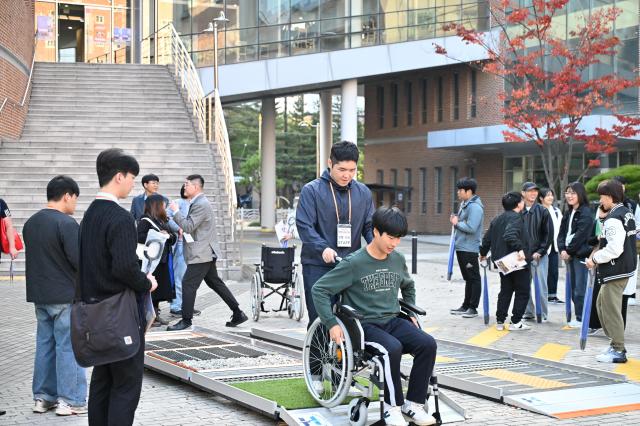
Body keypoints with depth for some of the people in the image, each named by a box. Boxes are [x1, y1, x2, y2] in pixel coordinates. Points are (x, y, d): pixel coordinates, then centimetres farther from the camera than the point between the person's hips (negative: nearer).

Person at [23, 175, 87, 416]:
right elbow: (79, 261, -20)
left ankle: (43, 397, 19)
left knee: (45, 344, 14)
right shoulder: (66, 223, -17)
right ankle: (70, 401, 3)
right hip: (66, 296, -7)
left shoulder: (31, 223, 8)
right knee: (68, 347, -1)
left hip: (39, 295, 8)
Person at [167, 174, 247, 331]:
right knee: (215, 283, 14)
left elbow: (189, 226, -21)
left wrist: (176, 212, -13)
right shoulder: (198, 203, 16)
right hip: (206, 253, 11)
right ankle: (238, 313, 16)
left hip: (201, 253, -11)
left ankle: (186, 320, -2)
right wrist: (184, 230, 9)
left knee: (188, 284, -8)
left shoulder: (201, 205, -17)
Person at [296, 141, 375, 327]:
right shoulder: (311, 190, -3)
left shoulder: (363, 192, 9)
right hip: (318, 265, -3)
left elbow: (370, 225, 10)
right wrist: (323, 248, -26)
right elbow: (304, 225, -10)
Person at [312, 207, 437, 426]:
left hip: (393, 321, 6)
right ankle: (392, 406, -16)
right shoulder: (354, 263, -10)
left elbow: (408, 286, 31)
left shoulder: (398, 260, 8)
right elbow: (319, 290, -10)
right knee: (392, 349, -35)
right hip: (365, 325, -5)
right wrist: (332, 324, -16)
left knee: (428, 344, -21)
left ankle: (413, 403, -10)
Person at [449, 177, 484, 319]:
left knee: (473, 278, -2)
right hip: (461, 247, 10)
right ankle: (466, 306, 23)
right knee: (467, 278, 16)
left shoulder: (475, 206, -17)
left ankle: (473, 308, 3)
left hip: (470, 249, -10)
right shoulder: (464, 204, 15)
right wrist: (455, 221, 5)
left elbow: (471, 228, -25)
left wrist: (457, 223, -12)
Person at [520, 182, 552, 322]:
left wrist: (540, 252, -7)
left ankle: (543, 314, 9)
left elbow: (549, 234, 0)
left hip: (539, 256, -2)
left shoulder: (542, 211, 0)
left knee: (541, 287, 0)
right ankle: (528, 312, 18)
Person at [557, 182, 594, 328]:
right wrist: (562, 249, -3)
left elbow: (580, 235, -16)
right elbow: (562, 232, 12)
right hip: (570, 254, 8)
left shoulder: (585, 213, -10)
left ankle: (582, 319, 1)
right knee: (573, 288, 10)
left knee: (580, 289, -6)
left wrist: (569, 251, -11)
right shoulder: (568, 213, 15)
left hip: (581, 254, -8)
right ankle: (579, 317, 18)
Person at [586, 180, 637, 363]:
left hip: (615, 270, -10)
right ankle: (616, 342, 25)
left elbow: (614, 249, -25)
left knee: (610, 309, -3)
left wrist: (595, 259, -12)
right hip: (625, 267, 10)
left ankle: (618, 351, 3)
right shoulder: (627, 213, 11)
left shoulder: (613, 219, -20)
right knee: (602, 303, 19)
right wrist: (601, 248, 13)